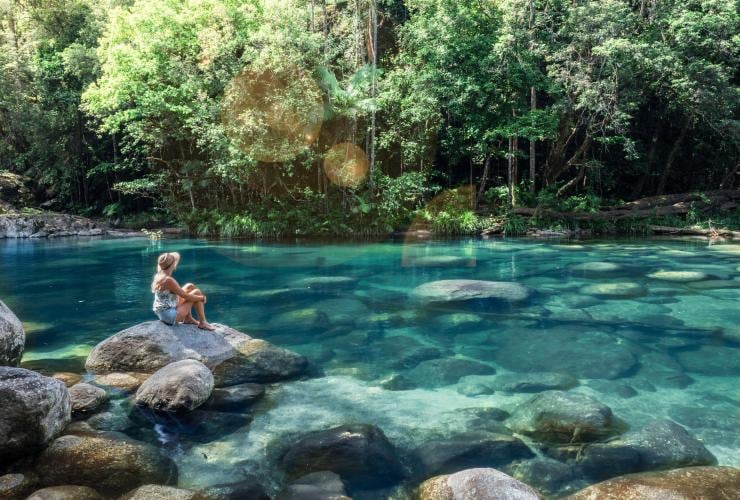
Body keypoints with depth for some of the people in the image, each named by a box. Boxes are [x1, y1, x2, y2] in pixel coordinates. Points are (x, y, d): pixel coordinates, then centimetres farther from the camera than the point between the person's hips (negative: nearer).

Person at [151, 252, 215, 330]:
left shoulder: (158, 276, 3)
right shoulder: (168, 280, -25)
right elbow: (185, 296, -17)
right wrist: (202, 298, -2)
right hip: (170, 316, -9)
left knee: (190, 286, 15)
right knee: (197, 292, -3)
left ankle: (188, 318, 19)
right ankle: (203, 323, 7)